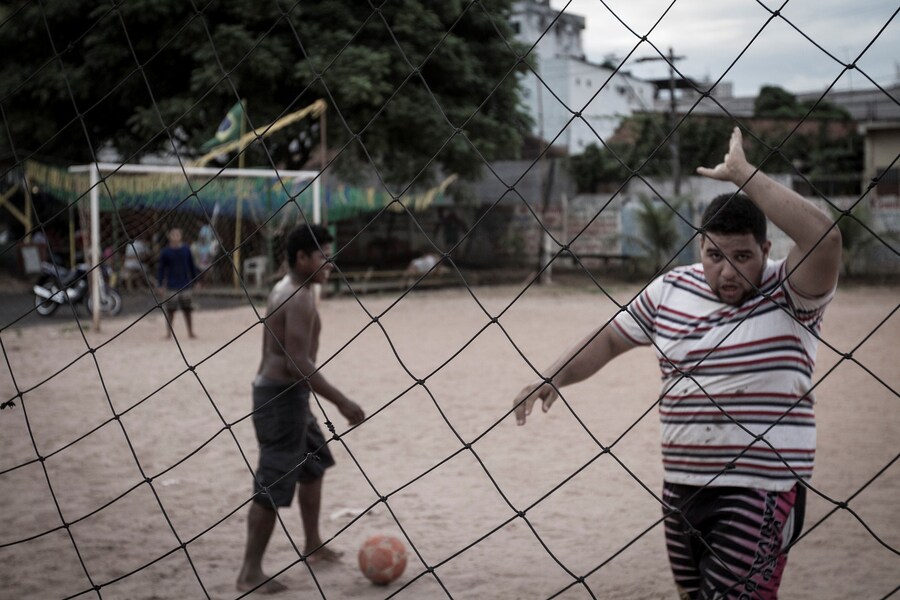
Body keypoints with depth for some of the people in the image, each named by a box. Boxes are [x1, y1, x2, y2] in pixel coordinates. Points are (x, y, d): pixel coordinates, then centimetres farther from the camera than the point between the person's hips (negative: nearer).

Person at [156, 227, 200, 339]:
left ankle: (190, 332, 15)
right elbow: (160, 269, 1)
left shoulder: (186, 249, 3)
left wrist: (195, 282, 10)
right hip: (171, 287, -2)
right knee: (170, 310, 0)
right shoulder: (165, 252, -2)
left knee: (187, 309, 6)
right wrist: (160, 286, -3)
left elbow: (192, 266, 10)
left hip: (186, 285, 2)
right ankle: (168, 333, 9)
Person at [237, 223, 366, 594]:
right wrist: (341, 401, -23)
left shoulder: (285, 290, 14)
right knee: (272, 487, -6)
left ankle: (313, 547, 36)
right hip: (283, 396, -11)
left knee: (314, 463, 24)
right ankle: (250, 573, 0)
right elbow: (298, 363, -26)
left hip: (278, 391, 11)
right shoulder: (301, 298, -18)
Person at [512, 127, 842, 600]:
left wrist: (743, 174, -26)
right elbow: (611, 339, 17)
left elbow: (824, 240, -30)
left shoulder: (787, 296, -11)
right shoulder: (671, 290, 6)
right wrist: (554, 377, 2)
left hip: (760, 493, -6)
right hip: (681, 486, 6)